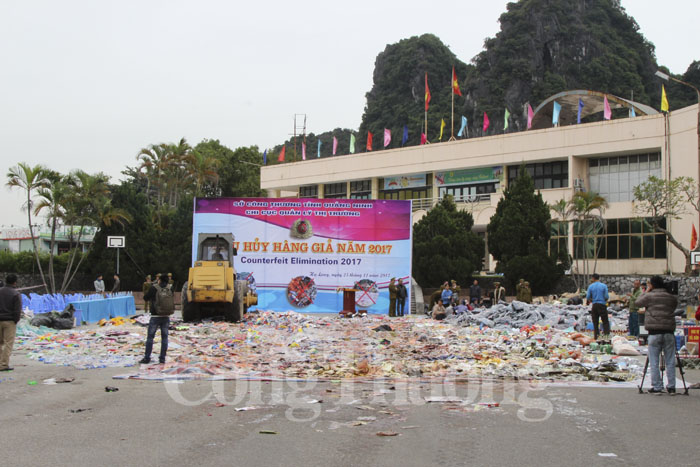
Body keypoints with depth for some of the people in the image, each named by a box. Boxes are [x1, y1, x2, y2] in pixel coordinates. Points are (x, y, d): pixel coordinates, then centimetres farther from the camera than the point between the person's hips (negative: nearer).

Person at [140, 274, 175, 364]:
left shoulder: (154, 288, -9)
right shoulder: (170, 288, -1)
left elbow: (145, 298, 0)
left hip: (155, 316, -3)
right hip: (166, 317, 3)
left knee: (150, 337, 5)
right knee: (164, 337, 9)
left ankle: (147, 358, 3)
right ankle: (162, 358, 8)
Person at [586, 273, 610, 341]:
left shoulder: (591, 286, 1)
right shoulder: (604, 286, -1)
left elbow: (588, 297, -2)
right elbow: (606, 296, -5)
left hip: (594, 305, 1)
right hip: (602, 305, -1)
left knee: (595, 322, 6)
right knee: (605, 321, 3)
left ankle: (596, 336, 3)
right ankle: (606, 334, -13)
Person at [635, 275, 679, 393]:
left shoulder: (649, 296, -2)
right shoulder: (672, 298, 9)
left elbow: (638, 303, 12)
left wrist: (646, 291, 18)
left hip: (654, 332, -3)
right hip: (669, 332, 3)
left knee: (654, 362, 3)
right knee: (670, 362, 8)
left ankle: (657, 387, 1)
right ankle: (671, 387, 9)